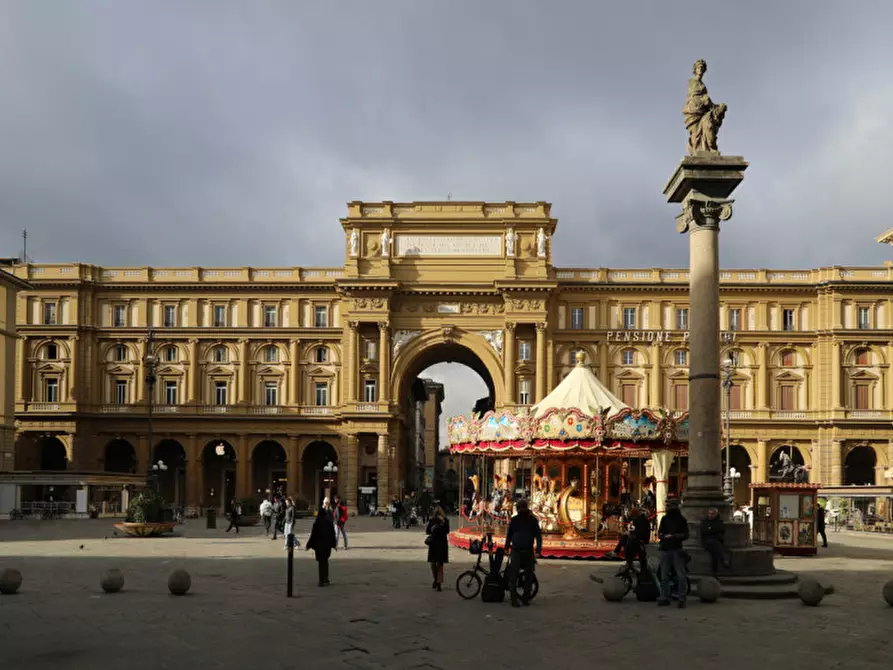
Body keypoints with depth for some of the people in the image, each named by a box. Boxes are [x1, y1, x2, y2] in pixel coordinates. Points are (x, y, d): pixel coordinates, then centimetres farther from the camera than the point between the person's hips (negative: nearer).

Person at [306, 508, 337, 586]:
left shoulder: (317, 523, -12)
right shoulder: (329, 522, 0)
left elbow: (313, 535, -10)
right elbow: (333, 534, 4)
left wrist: (308, 546, -1)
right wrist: (334, 545, 16)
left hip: (319, 545, -4)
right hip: (328, 544, 4)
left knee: (321, 562, 2)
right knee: (325, 561, 20)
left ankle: (322, 581, 1)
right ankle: (326, 579, 22)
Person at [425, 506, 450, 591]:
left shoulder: (445, 521, -3)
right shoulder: (432, 521, 4)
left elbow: (447, 531, -15)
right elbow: (427, 531, 4)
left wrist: (443, 522, -23)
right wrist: (432, 529, -15)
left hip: (442, 544, -3)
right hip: (433, 543, 3)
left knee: (440, 564, -3)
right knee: (433, 563, 6)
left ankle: (439, 583, 0)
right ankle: (436, 579, 29)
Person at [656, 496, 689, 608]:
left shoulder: (681, 519, 3)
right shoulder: (664, 519, 15)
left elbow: (686, 535, -1)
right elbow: (659, 533, 14)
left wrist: (674, 536, -15)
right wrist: (664, 537, -8)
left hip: (677, 550, -4)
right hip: (665, 549, 4)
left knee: (680, 576, -8)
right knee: (664, 576, 7)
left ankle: (682, 599, -5)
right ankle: (665, 598, 13)